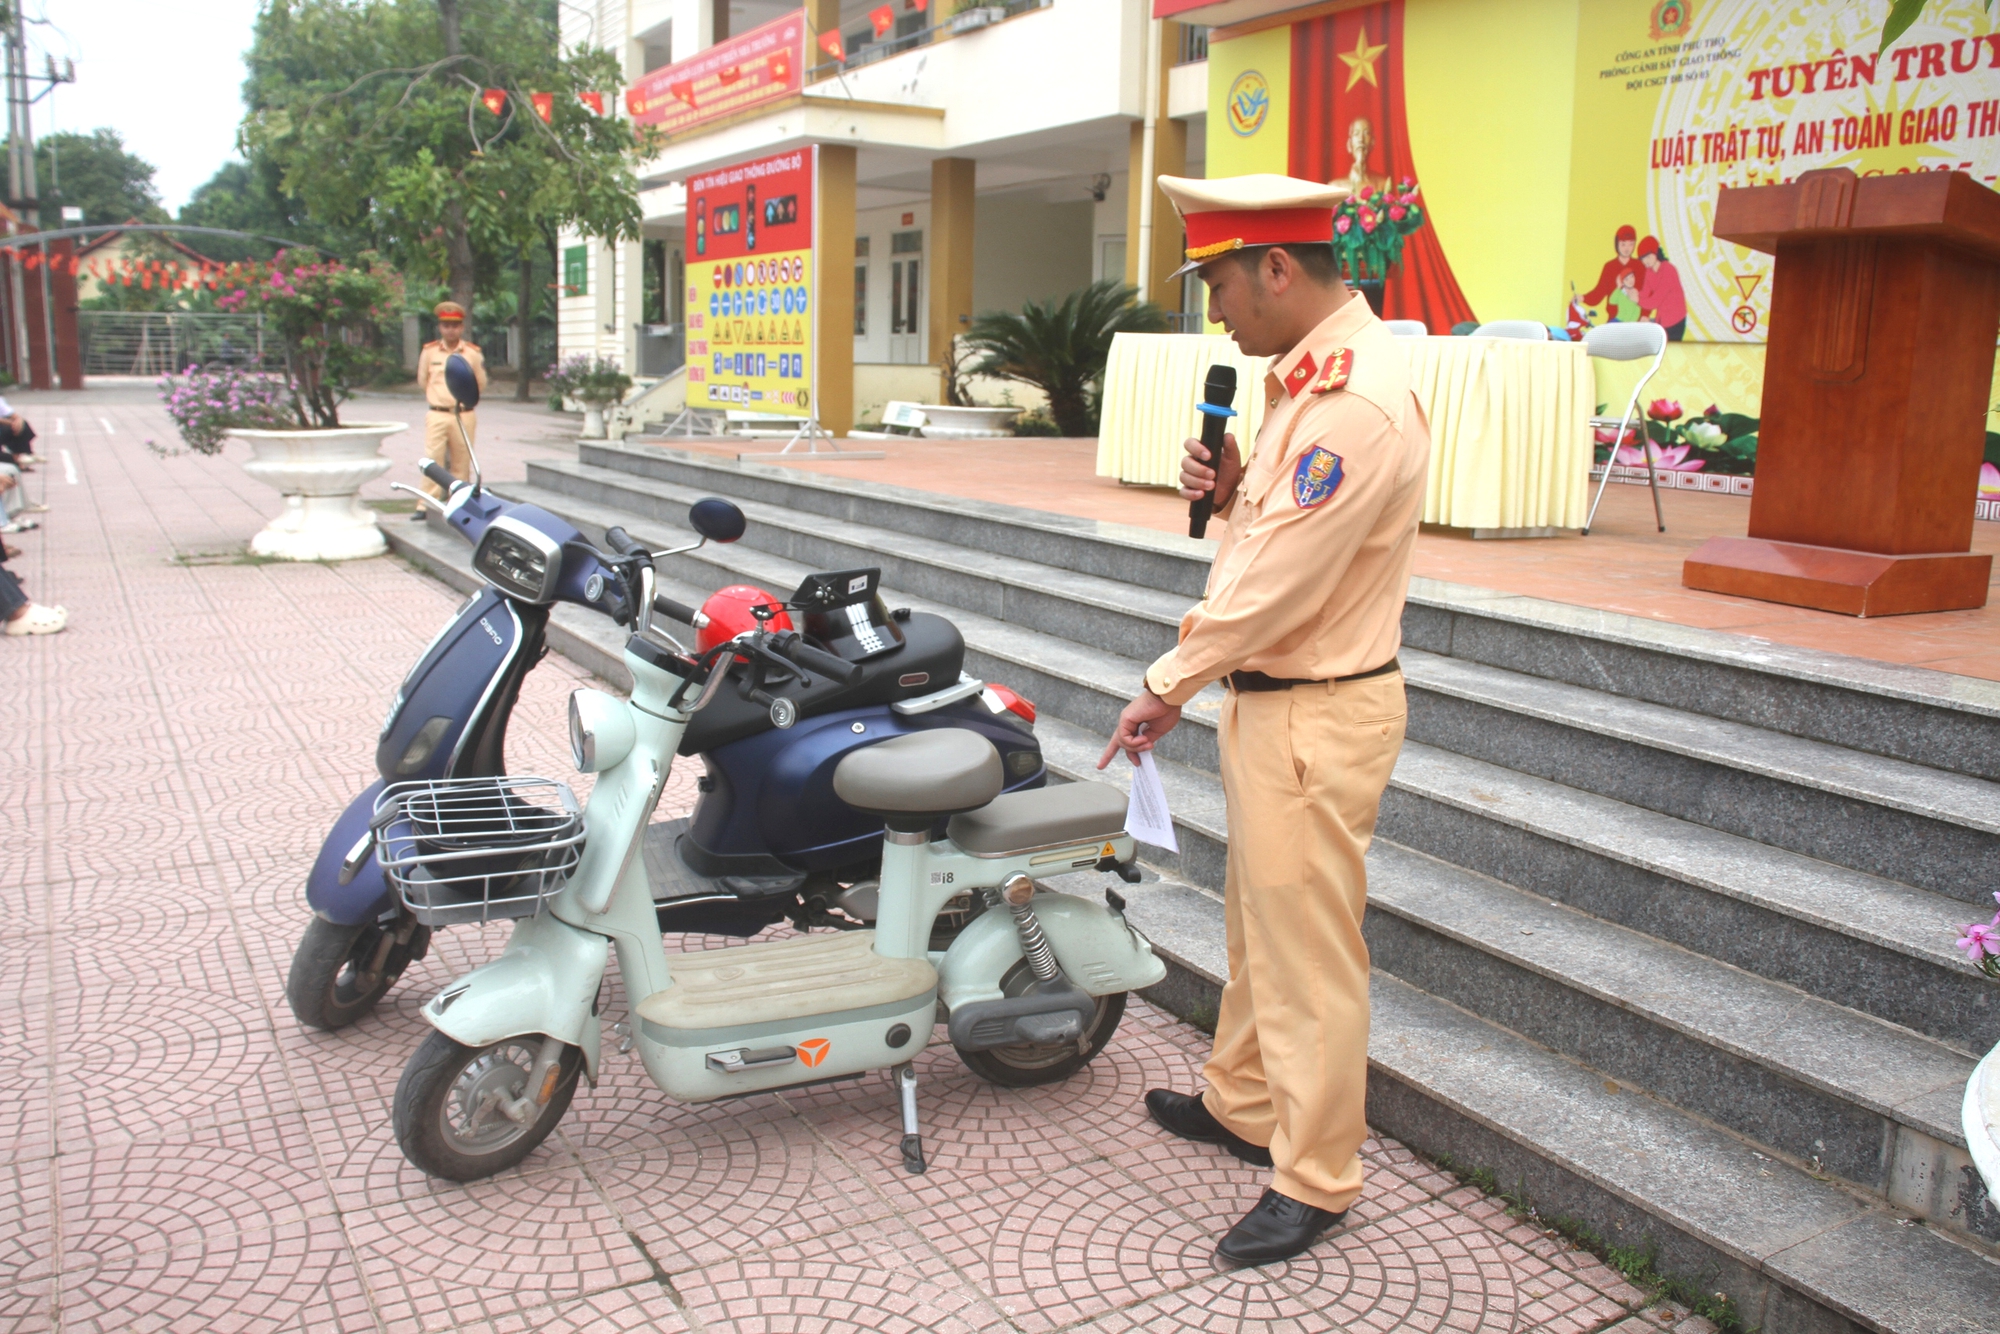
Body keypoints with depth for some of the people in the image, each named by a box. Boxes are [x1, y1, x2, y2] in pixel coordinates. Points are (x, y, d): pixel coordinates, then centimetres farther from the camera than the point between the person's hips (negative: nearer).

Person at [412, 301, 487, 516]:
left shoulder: (473, 353, 2)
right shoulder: (429, 351, 3)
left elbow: (481, 384, 14)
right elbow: (422, 381, 16)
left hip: (464, 416, 0)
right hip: (437, 415, 0)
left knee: (461, 463, 4)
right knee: (433, 460, -5)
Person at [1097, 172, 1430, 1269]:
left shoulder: (1357, 399, -23)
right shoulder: (1303, 371, 11)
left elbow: (1280, 581, -23)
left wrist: (1168, 688, -15)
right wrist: (1232, 488, -1)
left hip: (1318, 715, -10)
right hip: (1269, 695, 10)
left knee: (1307, 951, 2)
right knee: (1256, 923, 22)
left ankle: (1314, 1179, 17)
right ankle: (1242, 1103, 40)